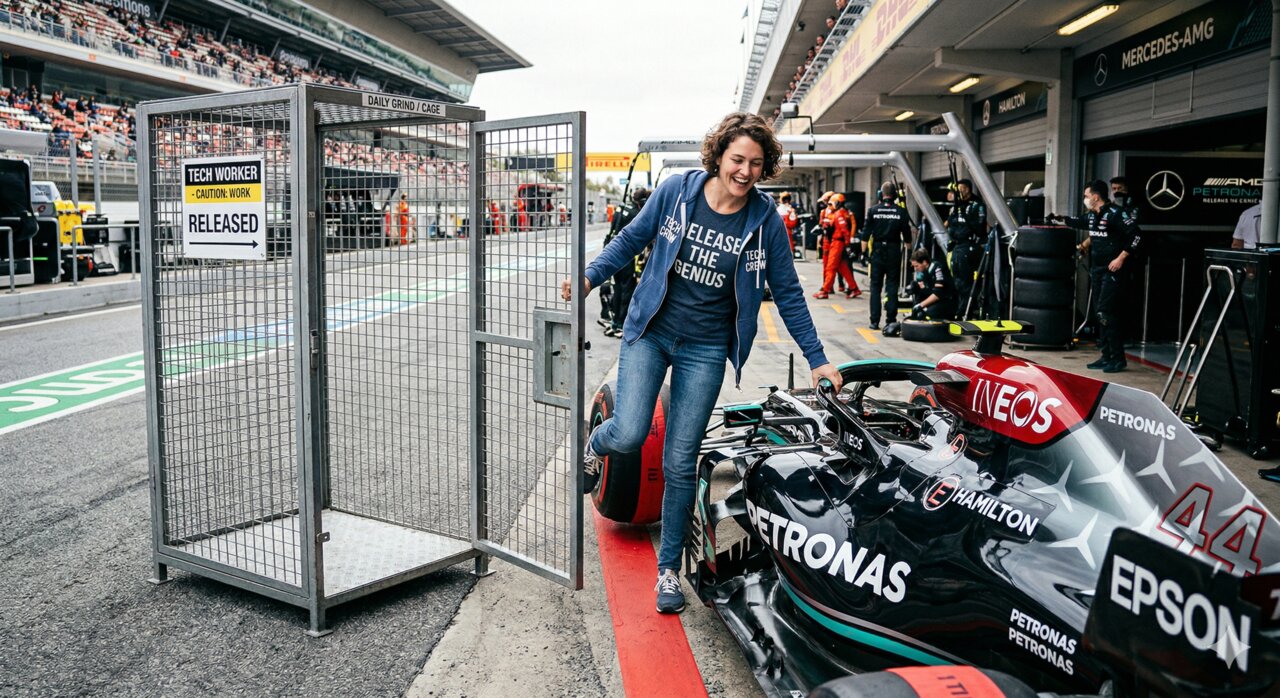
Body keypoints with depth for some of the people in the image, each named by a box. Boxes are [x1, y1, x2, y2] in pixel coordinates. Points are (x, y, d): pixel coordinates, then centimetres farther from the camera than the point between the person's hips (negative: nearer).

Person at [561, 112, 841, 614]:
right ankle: (595, 444, 24)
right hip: (650, 330, 0)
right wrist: (590, 277, -7)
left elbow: (787, 292, 3)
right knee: (629, 435, -17)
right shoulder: (676, 191, -6)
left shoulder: (766, 221, -4)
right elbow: (632, 239, 6)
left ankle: (669, 568, 21)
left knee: (680, 462, 2)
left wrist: (816, 359, 2)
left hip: (705, 350, 0)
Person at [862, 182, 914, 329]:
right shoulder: (901, 212, -2)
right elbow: (907, 236, 3)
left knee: (875, 287, 5)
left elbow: (866, 234, -3)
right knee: (892, 286, 6)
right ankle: (891, 320, 4)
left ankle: (875, 321, 3)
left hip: (877, 251, 0)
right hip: (894, 252, 0)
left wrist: (864, 252, 6)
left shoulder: (873, 211, -3)